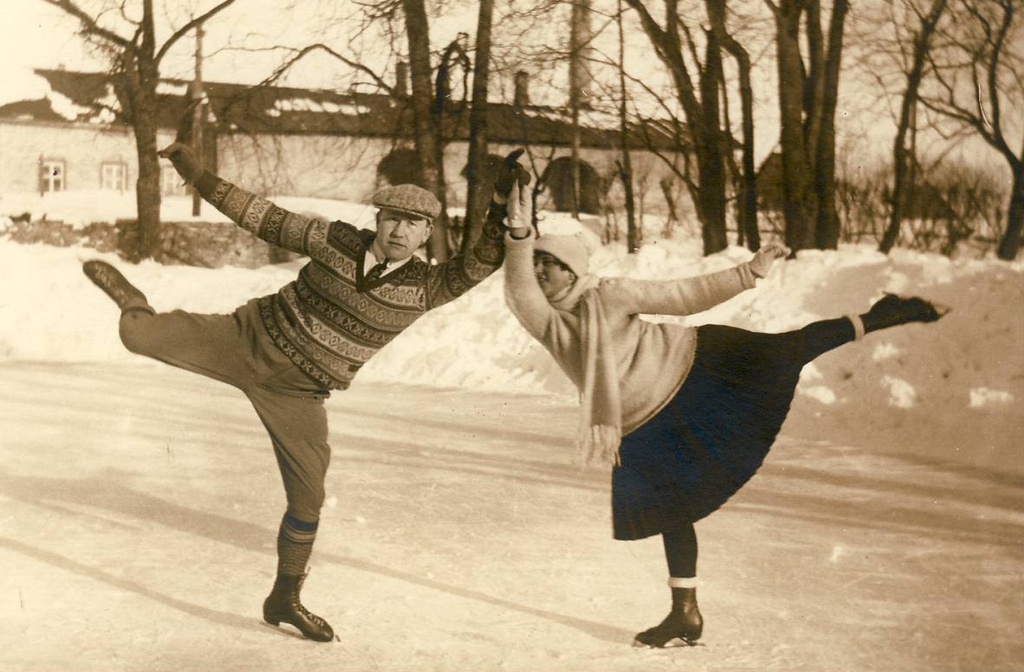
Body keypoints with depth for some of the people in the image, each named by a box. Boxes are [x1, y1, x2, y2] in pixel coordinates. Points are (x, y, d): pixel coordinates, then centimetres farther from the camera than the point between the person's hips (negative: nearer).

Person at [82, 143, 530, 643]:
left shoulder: (423, 288, -9)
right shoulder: (337, 240, -10)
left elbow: (484, 261, -21)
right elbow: (261, 216, -3)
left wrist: (502, 200, -37)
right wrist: (194, 172, -5)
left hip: (296, 396, 1)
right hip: (246, 340, -1)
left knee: (308, 499, 2)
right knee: (137, 338, -6)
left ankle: (285, 600, 24)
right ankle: (131, 299, 33)